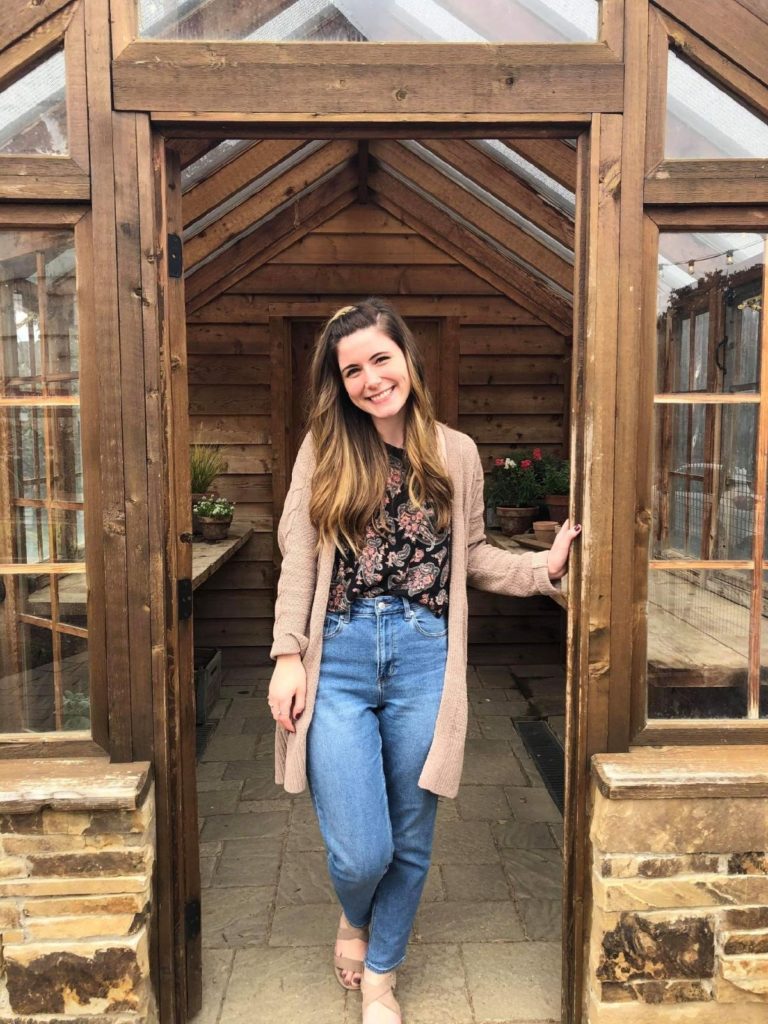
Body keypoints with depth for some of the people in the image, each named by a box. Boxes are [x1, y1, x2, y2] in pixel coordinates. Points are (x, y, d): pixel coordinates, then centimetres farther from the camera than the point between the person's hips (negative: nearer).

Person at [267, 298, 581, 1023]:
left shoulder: (456, 454, 6)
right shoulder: (323, 449, 3)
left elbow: (472, 557, 11)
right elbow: (298, 558, 1)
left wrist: (543, 568, -3)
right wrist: (287, 655, -5)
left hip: (423, 660, 2)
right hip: (338, 660, -1)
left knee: (409, 843, 13)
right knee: (359, 853, 0)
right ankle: (354, 918, 40)